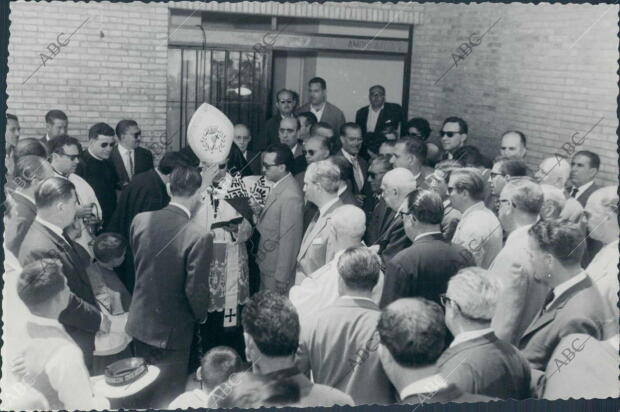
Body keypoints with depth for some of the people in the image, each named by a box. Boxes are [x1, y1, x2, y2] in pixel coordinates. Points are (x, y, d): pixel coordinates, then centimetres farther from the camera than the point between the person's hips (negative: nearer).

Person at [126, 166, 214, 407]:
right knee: (167, 398, 15)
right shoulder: (199, 237, -26)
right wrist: (201, 316, 0)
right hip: (172, 331, -5)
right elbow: (196, 291, -20)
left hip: (140, 324, 5)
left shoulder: (140, 220, -9)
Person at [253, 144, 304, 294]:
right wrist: (260, 212, -3)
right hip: (266, 264, 9)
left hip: (277, 269, -9)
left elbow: (289, 240, -23)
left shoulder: (291, 197, -26)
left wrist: (282, 277, -18)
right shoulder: (278, 186, 2)